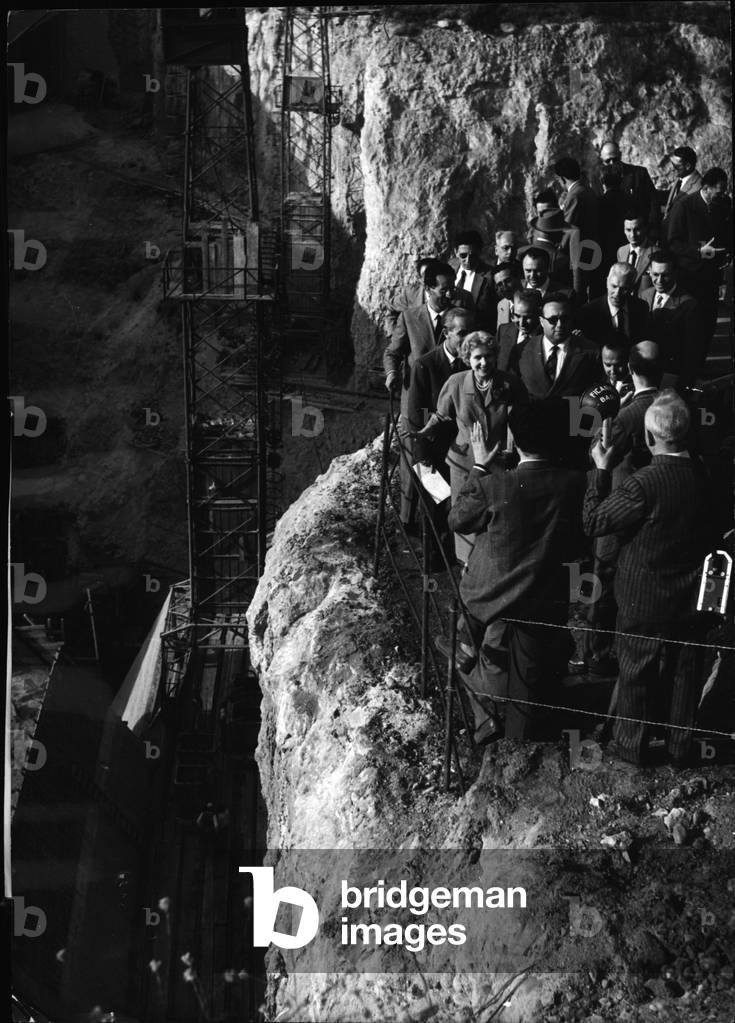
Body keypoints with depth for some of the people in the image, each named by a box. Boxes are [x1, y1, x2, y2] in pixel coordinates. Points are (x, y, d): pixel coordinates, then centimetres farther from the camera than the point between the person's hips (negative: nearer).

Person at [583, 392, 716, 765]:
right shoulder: (703, 476, -9)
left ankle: (631, 745, 27)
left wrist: (600, 470, -11)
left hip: (644, 602, -5)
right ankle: (679, 747, 31)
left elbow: (593, 522, -18)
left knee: (637, 676, 13)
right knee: (683, 674, 17)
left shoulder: (644, 483, -26)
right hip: (691, 600, 5)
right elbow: (709, 533, 5)